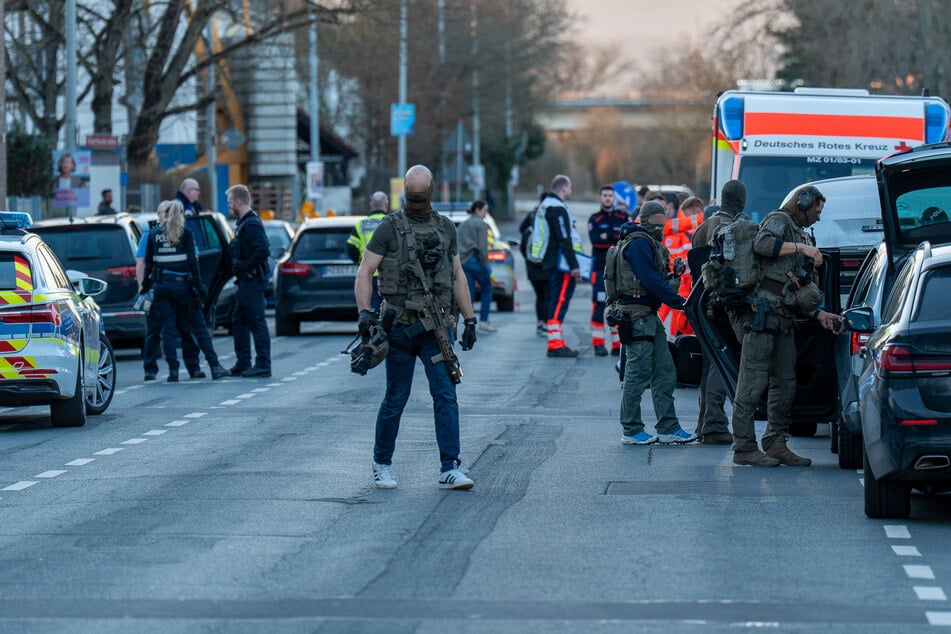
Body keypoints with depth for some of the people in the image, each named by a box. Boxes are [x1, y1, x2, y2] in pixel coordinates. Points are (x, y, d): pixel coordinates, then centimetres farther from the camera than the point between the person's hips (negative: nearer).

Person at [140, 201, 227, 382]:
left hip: (161, 285, 2)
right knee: (198, 326, 5)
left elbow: (148, 263, 6)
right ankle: (215, 367, 3)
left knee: (167, 329, 5)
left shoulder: (154, 234, 5)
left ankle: (173, 370, 0)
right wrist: (198, 285, -4)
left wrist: (145, 285, 14)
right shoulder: (185, 233, -3)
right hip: (181, 284, -2)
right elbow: (192, 262, -8)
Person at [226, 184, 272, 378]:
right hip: (246, 281, 11)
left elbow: (263, 251, -25)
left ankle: (263, 365, -6)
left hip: (252, 280, -11)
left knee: (256, 322, -8)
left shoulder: (252, 224, -16)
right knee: (238, 322, 14)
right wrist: (237, 264, 11)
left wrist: (243, 265, -19)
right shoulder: (243, 223, 16)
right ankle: (243, 364, 19)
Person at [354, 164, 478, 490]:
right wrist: (364, 311, -19)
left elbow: (458, 276, 15)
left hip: (436, 327, 3)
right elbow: (364, 273, -5)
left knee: (446, 395, -7)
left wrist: (469, 319, 10)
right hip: (400, 325, -3)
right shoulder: (389, 228, -2)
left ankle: (449, 469, -8)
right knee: (396, 399, 5)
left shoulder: (445, 228, 11)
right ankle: (382, 464, 21)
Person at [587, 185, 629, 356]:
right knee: (599, 304, -9)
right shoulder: (594, 219, 7)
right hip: (600, 267, -2)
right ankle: (598, 343, -7)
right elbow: (595, 239, -11)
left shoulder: (623, 218, 10)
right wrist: (618, 238, -13)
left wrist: (608, 237, -13)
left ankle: (617, 343, 7)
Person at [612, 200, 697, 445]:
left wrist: (672, 277, -1)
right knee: (638, 373, -5)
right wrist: (681, 303, -19)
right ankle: (631, 431, 2)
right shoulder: (638, 243, -14)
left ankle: (668, 428, 12)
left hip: (649, 315, 10)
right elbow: (651, 281, -20)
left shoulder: (650, 242, 19)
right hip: (636, 315, -10)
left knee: (665, 372, 9)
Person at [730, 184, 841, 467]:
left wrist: (819, 314, 19)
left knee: (785, 382, 8)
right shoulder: (779, 220, 1)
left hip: (784, 316, 9)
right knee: (754, 380, -10)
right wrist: (801, 248, -18)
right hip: (764, 310, -9)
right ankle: (744, 446, -11)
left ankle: (776, 444, 13)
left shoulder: (801, 235, 27)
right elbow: (762, 244, -22)